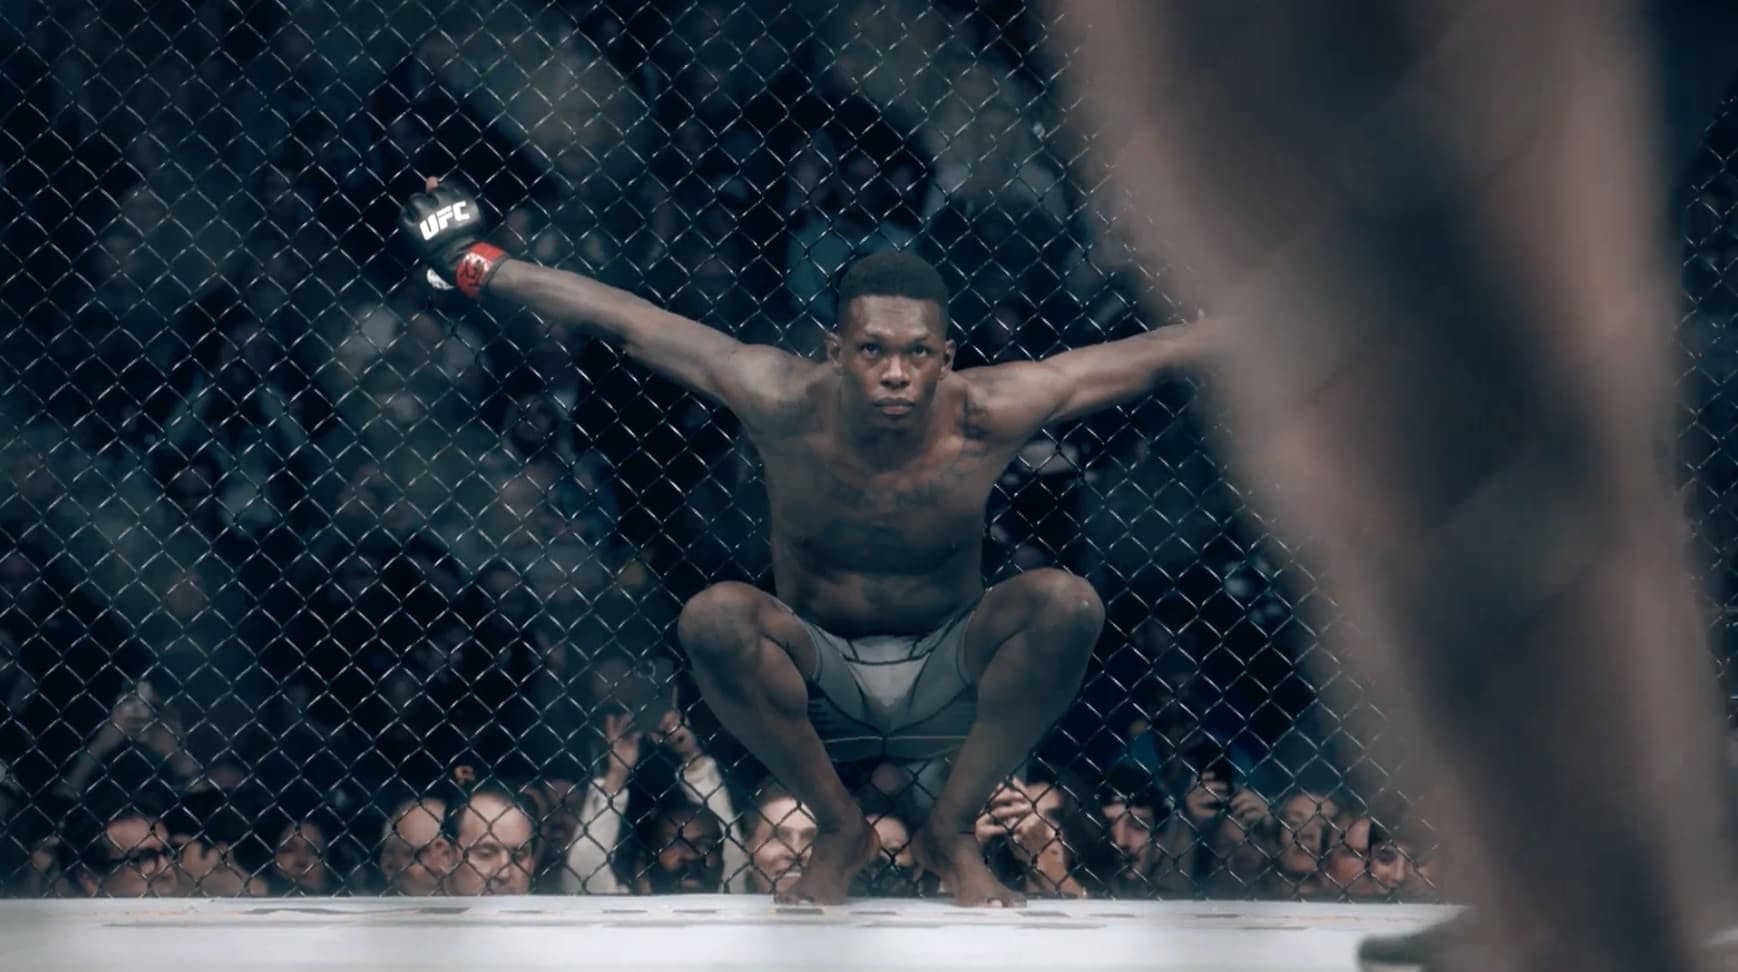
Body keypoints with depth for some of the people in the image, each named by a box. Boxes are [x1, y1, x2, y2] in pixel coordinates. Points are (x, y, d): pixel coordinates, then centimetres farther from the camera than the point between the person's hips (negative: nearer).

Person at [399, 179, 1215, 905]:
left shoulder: (987, 415, -21)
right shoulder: (786, 406, -20)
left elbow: (1150, 355, -15)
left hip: (948, 688, 0)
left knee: (1068, 603, -28)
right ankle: (840, 829, -8)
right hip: (816, 682, 0)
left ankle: (951, 830, -7)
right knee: (713, 616, -31)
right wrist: (480, 268, -14)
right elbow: (620, 319, -13)